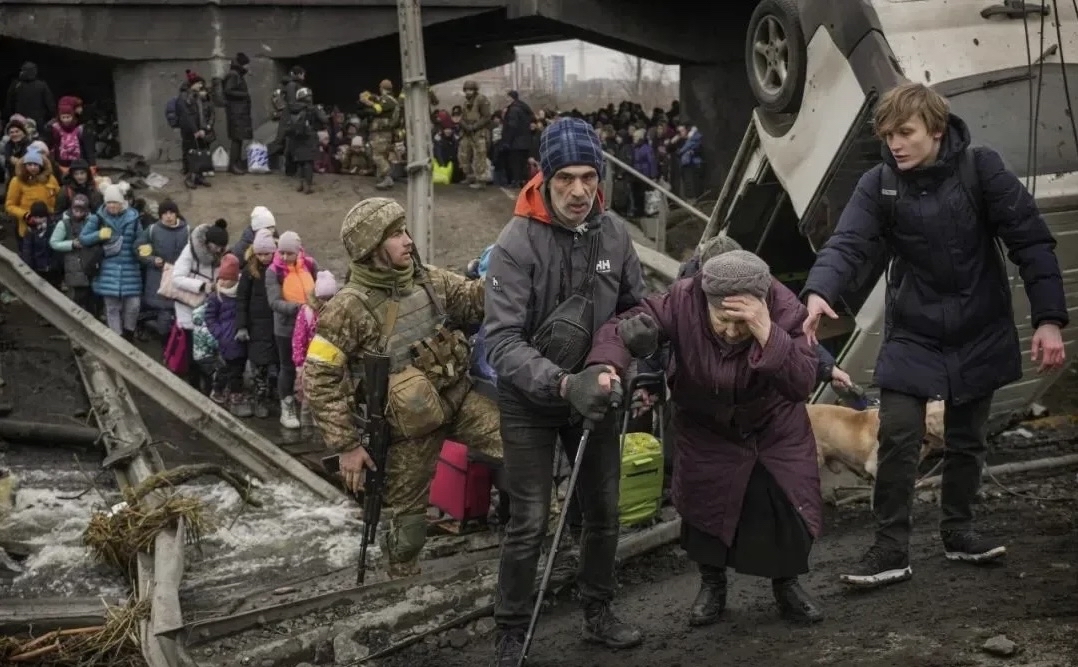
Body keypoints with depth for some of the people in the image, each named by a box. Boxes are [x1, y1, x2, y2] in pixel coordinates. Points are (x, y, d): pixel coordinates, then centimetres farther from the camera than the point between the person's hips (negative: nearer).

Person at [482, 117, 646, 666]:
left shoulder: (613, 234, -7)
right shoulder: (516, 243, -22)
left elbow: (635, 309, 8)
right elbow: (501, 340, -27)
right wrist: (562, 384, -37)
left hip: (594, 393, 5)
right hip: (531, 400, -4)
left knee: (604, 512, 14)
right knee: (529, 524, -1)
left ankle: (599, 613, 35)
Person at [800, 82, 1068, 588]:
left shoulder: (981, 169, -12)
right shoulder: (878, 185, -9)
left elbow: (1031, 242, -11)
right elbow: (848, 244, -21)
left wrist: (1049, 319, -17)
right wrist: (819, 292, -42)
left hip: (980, 334, 0)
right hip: (912, 335, 0)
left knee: (966, 439, 14)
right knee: (897, 439, -8)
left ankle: (958, 531, 32)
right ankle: (891, 549, 3)